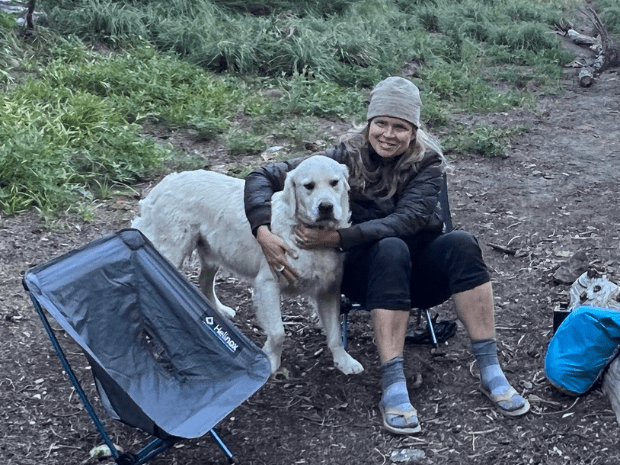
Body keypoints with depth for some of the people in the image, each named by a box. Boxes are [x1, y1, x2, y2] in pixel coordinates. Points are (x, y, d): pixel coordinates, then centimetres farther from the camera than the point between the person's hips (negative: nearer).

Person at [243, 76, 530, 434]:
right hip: (369, 272, -1)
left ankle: (491, 371, -27)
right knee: (391, 249, -35)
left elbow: (407, 220, -25)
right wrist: (263, 232, -30)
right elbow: (263, 178, -13)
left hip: (419, 271, 2)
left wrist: (339, 237, -36)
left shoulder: (428, 161, -9)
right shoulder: (346, 156, -11)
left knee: (462, 243, -29)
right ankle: (393, 387, -40)